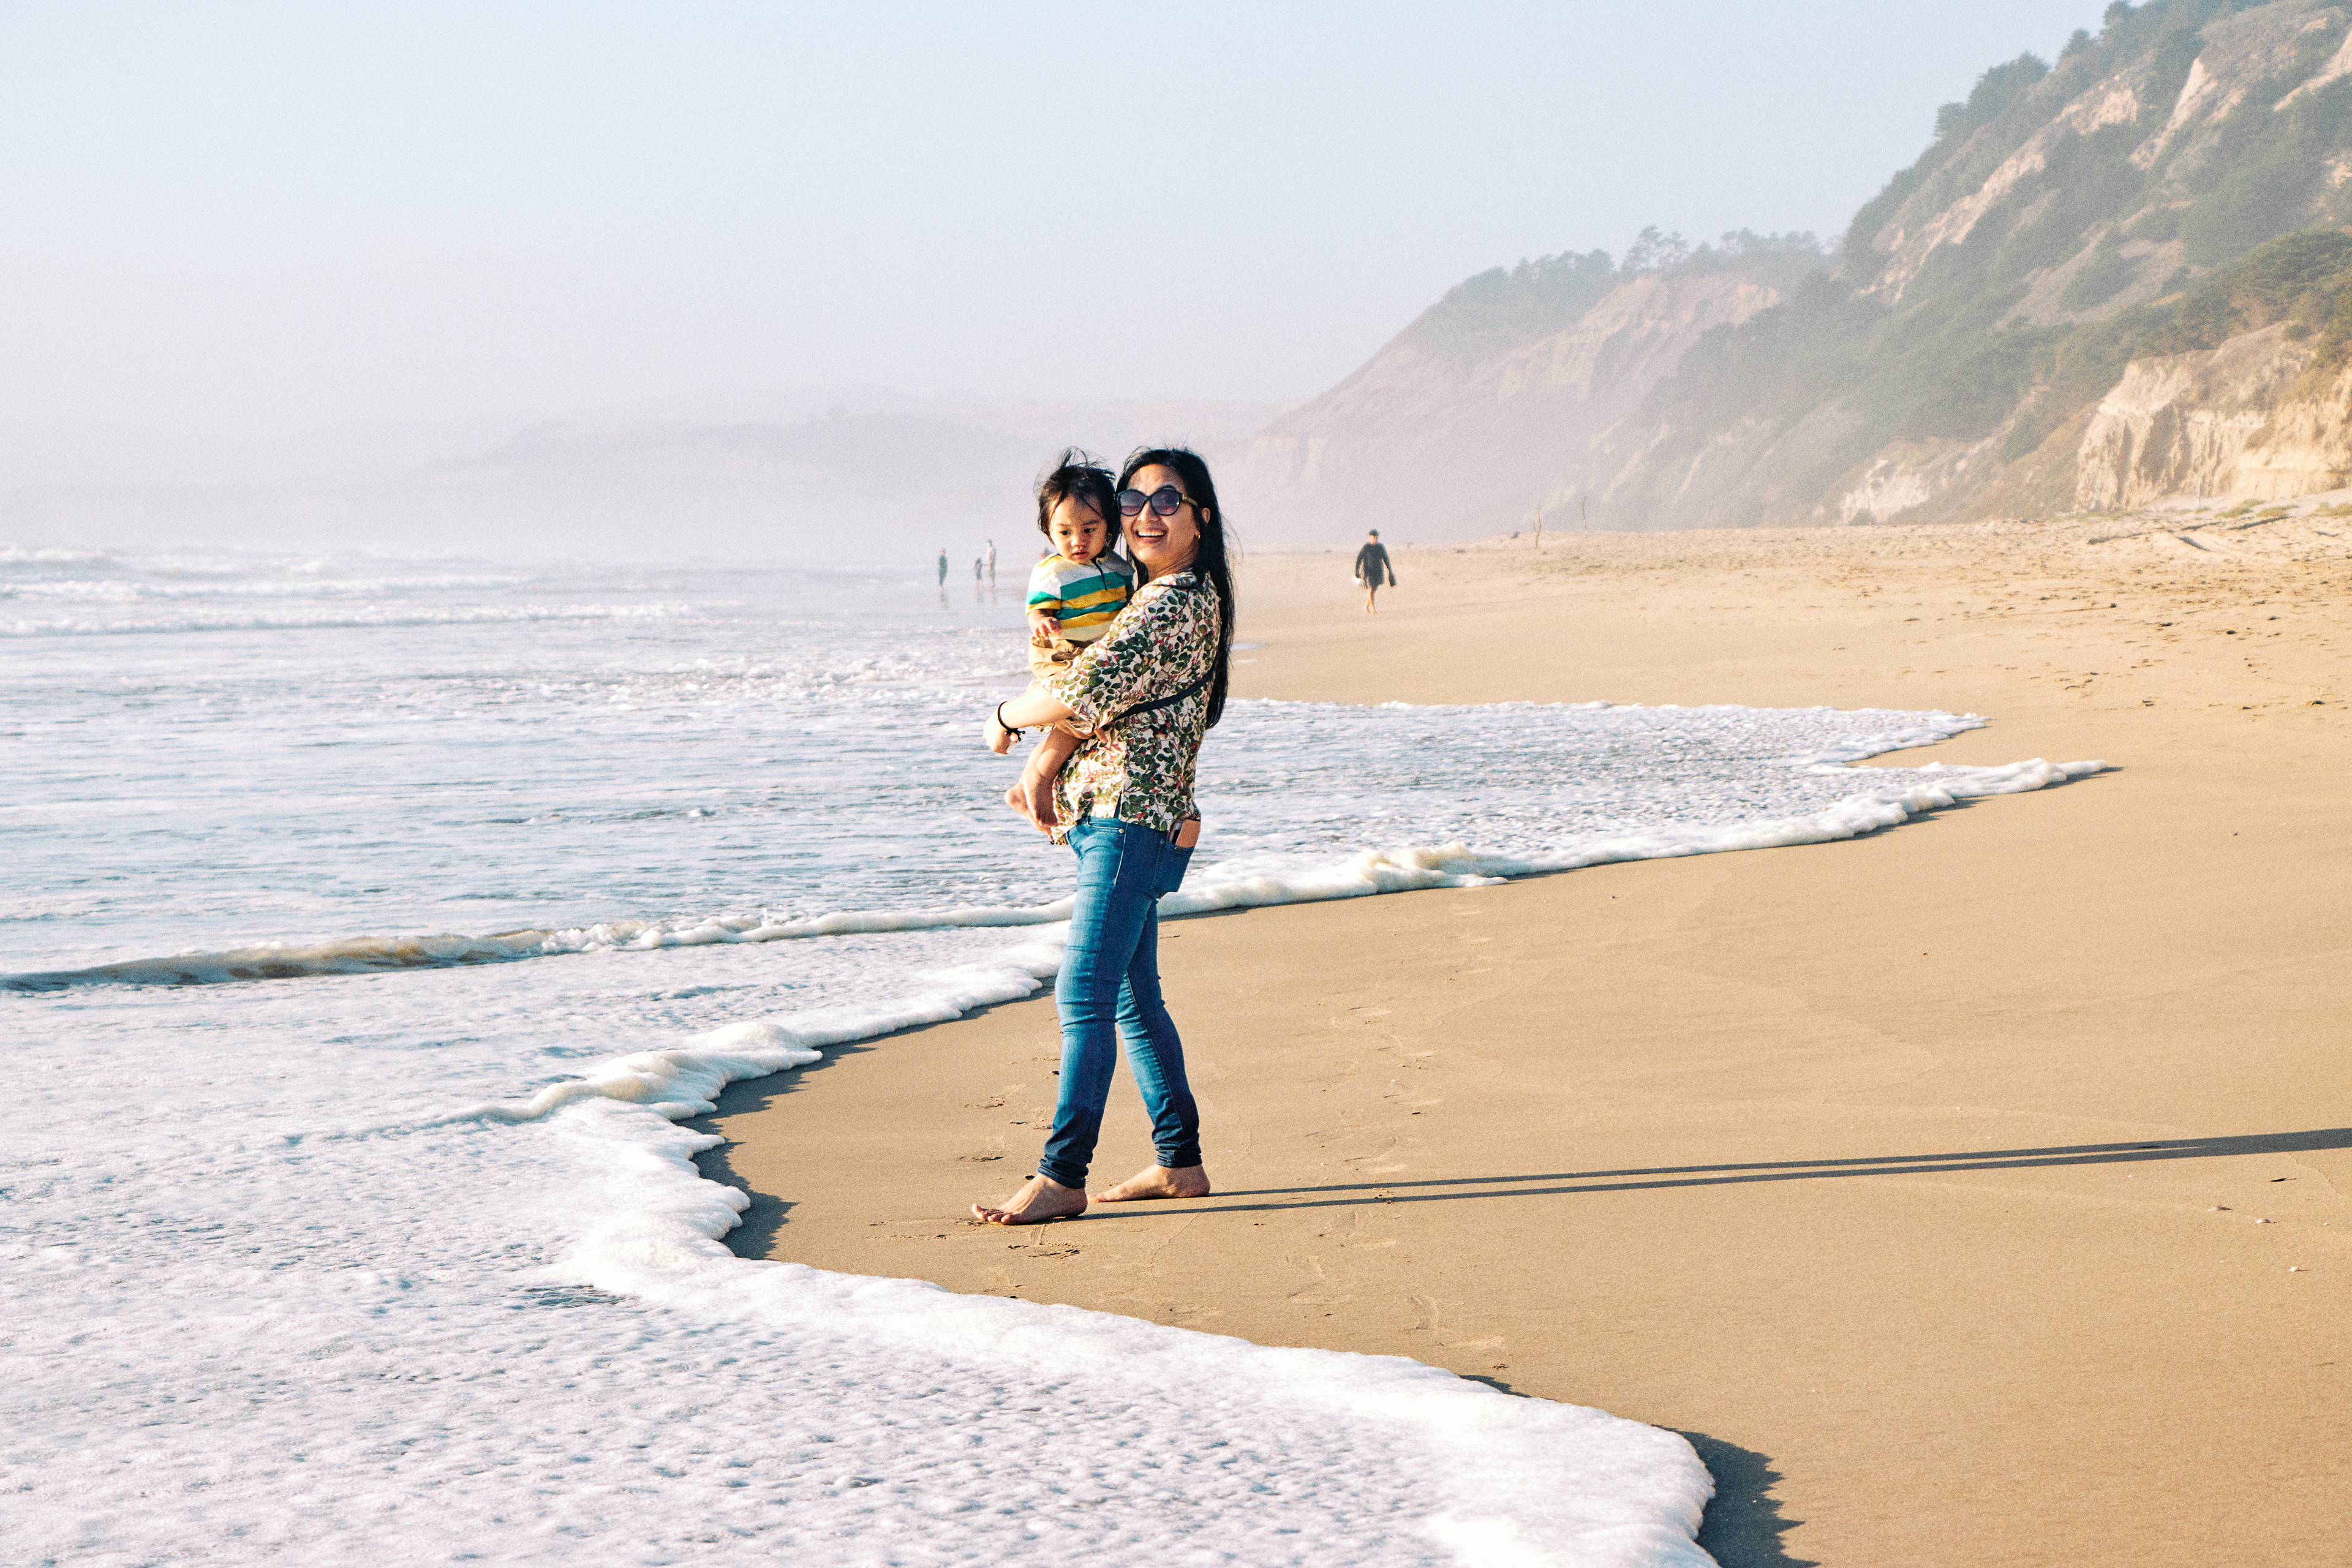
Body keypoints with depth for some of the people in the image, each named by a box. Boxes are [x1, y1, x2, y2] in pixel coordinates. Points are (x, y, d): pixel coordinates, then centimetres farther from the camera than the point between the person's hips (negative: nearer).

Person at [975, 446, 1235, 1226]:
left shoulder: (1177, 601, -16)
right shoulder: (1155, 596, 17)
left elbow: (1081, 693, -22)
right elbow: (1105, 700, 21)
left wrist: (1007, 717, -4)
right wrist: (1042, 762, 5)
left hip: (1132, 822, -11)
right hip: (1121, 818, 11)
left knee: (1084, 997, -11)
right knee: (1132, 998, 15)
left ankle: (1061, 1177, -11)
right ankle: (1180, 1161, 21)